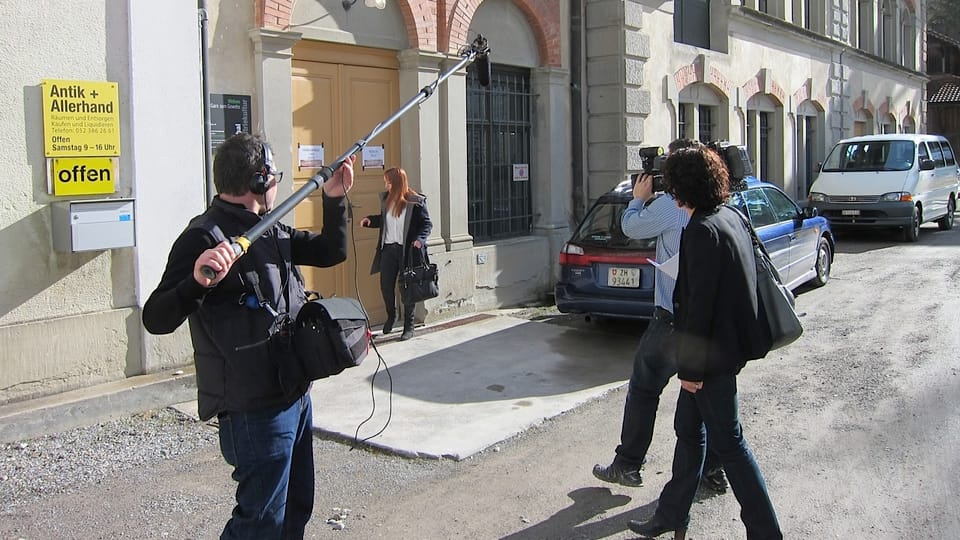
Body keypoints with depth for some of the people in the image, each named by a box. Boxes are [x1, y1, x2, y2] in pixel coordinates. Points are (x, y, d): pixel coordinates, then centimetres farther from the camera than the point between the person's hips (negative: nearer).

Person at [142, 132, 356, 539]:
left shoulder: (270, 231, 9)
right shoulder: (205, 237, -18)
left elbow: (331, 252, 18)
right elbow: (156, 319, -26)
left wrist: (335, 199, 5)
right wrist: (197, 282, -44)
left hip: (295, 396, 9)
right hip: (254, 410, -9)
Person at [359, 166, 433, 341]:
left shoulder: (416, 201, -9)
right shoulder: (385, 198, 8)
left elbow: (427, 224, -4)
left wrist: (419, 239, -20)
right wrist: (370, 220, 3)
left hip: (407, 250, -5)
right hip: (388, 248, 5)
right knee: (386, 285, 8)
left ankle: (408, 327, 13)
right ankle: (391, 316, 35)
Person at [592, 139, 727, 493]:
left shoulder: (670, 205, -15)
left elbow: (631, 227, -1)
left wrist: (639, 197, 15)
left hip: (674, 317, -7)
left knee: (644, 387, 6)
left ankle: (628, 466, 13)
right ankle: (714, 471, 21)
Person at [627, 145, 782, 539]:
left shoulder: (703, 230, -21)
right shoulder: (731, 217, 7)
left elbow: (699, 303, -23)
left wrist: (691, 366, -18)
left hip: (712, 353, -10)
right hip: (729, 341, 10)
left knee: (727, 441, 2)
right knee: (688, 430, 18)